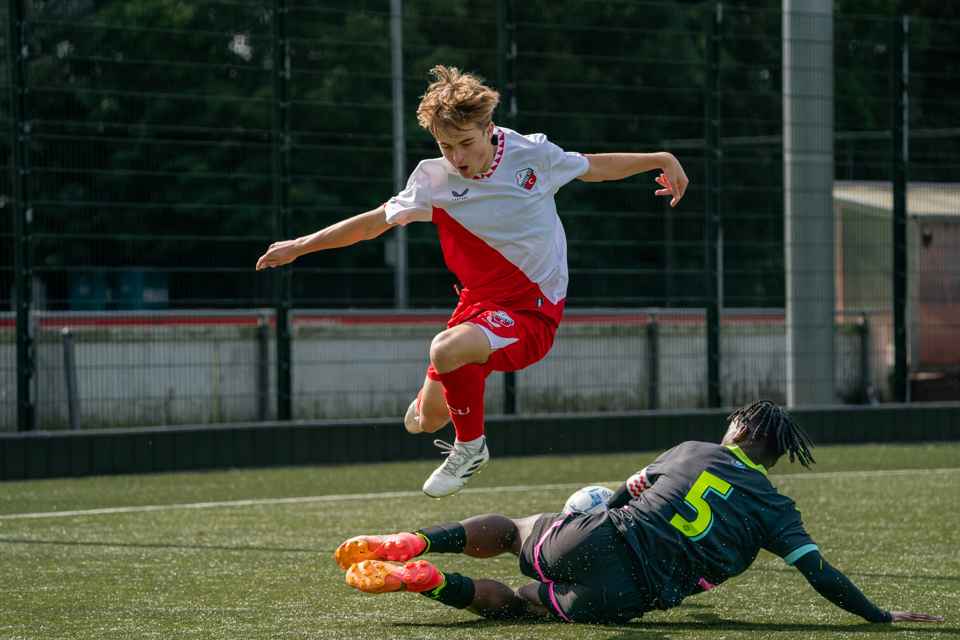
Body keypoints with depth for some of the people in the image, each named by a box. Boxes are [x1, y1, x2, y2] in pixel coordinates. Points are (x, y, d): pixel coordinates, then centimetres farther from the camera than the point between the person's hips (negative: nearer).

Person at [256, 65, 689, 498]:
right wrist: (298, 247, 5)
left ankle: (471, 447, -6)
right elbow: (372, 223, 3)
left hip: (533, 311, -4)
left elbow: (592, 167, 9)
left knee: (446, 349, -33)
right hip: (478, 302, 4)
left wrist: (661, 160, 9)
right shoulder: (433, 182, -9)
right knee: (426, 422, 7)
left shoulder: (533, 153, -11)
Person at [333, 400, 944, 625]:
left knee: (508, 528, 30)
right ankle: (427, 581, -22)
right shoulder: (775, 509, 8)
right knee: (509, 602, 10)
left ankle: (411, 543, 1)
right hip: (625, 596, -2)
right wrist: (883, 618, 8)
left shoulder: (692, 451, 17)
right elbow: (822, 575, 0)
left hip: (593, 539, 2)